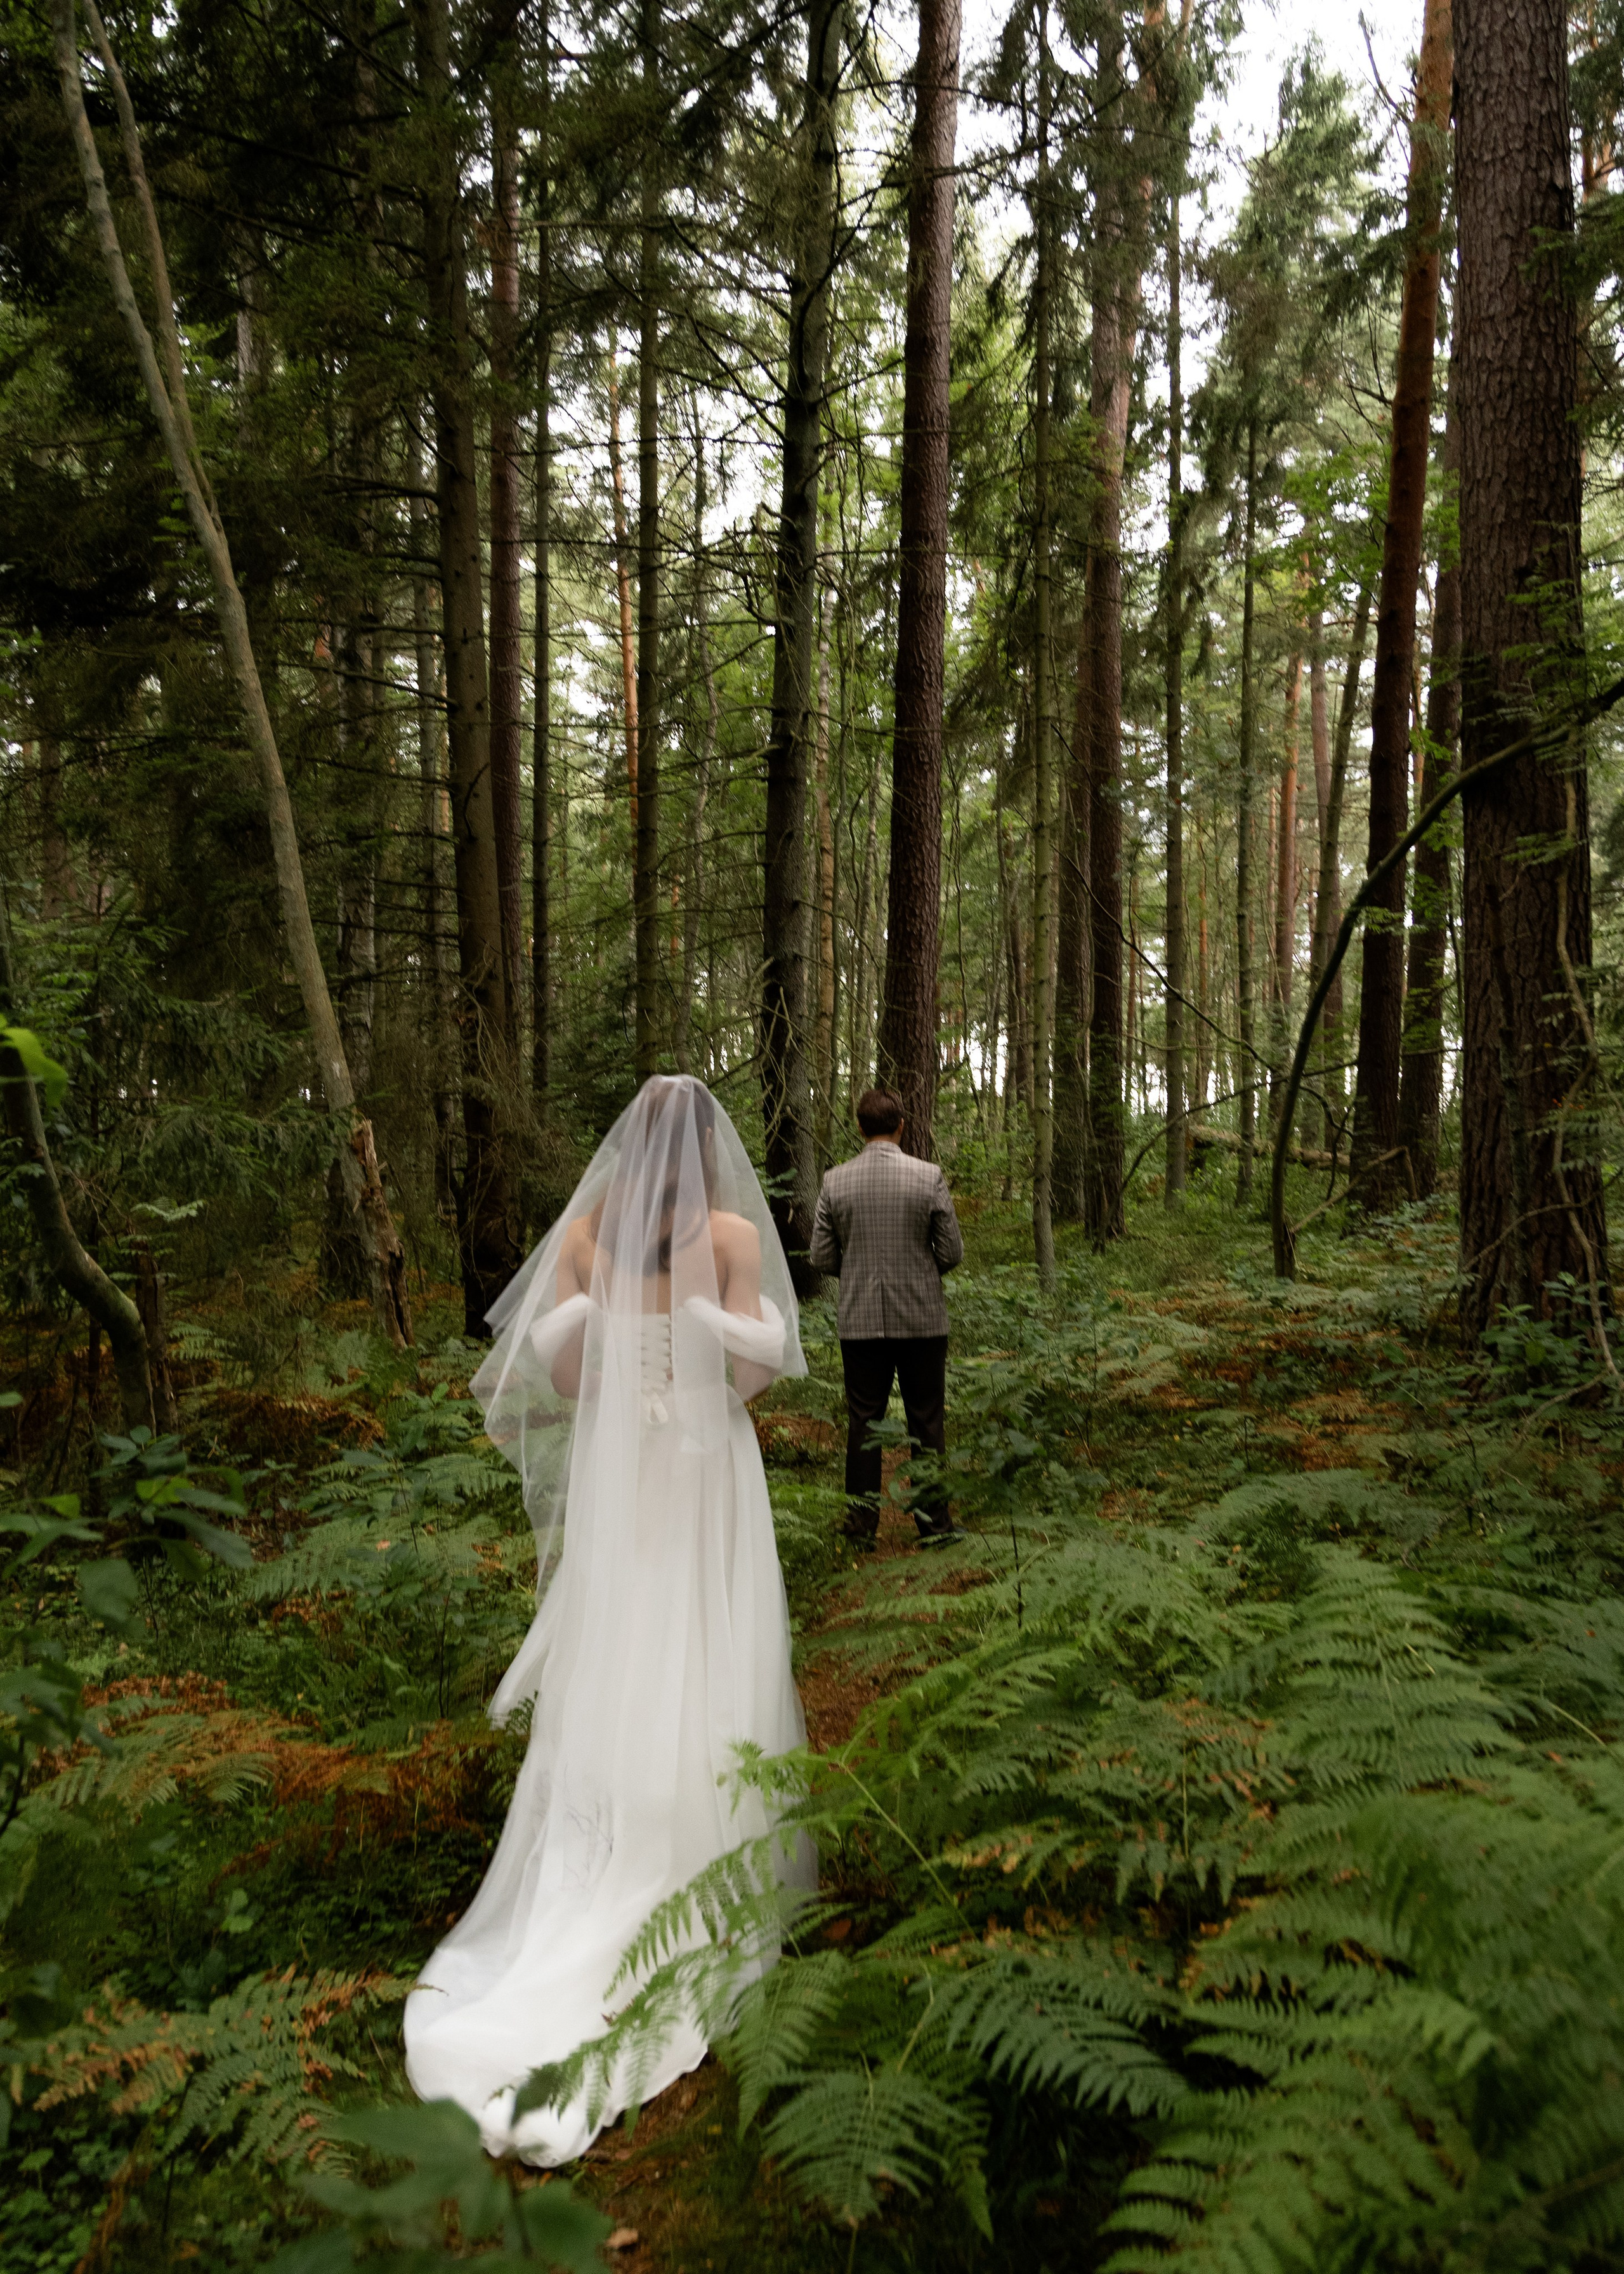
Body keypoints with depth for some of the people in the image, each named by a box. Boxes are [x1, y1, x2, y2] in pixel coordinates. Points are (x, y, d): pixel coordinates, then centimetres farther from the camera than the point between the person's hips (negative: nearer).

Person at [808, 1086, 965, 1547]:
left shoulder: (835, 1181, -4)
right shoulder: (929, 1177, -8)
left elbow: (820, 1258, -1)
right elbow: (952, 1252, -5)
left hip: (860, 1323, 1)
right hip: (921, 1320, -1)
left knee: (863, 1422, 10)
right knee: (927, 1422, 9)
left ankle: (862, 1524, 14)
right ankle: (933, 1521, 15)